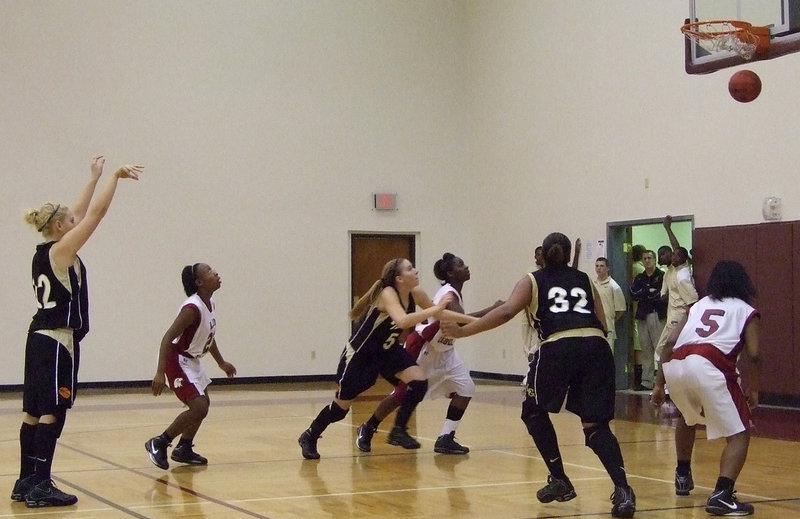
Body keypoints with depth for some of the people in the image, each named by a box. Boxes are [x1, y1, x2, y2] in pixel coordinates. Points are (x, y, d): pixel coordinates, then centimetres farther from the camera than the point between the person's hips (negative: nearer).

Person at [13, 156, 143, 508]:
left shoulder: (44, 252, 13)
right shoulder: (61, 251, -10)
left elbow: (81, 212, 23)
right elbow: (97, 212, -11)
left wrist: (95, 178, 29)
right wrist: (115, 176, -3)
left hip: (39, 337, 9)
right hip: (58, 341, -9)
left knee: (34, 411, 10)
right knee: (52, 412, -9)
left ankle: (26, 481, 15)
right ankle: (41, 485, -10)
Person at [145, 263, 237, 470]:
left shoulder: (209, 304, 2)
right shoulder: (192, 308, -26)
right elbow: (168, 337, -30)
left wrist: (221, 362, 27)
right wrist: (160, 373, -36)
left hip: (192, 360, 10)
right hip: (177, 360, -10)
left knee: (203, 404, 20)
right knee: (199, 408, -15)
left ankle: (184, 449, 31)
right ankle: (158, 444, -3)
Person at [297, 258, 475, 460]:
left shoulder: (415, 294, -9)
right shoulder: (388, 294, -30)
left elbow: (439, 313, 6)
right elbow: (402, 321, -48)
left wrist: (472, 319, 3)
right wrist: (436, 308, -47)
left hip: (387, 350, 7)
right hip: (359, 354, -7)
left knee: (419, 381, -15)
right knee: (342, 405, 5)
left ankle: (398, 431, -1)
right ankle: (309, 437, 29)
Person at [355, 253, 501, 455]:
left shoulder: (453, 292, 1)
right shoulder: (449, 295, -27)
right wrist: (492, 309, -41)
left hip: (442, 350, 9)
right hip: (421, 348, -9)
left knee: (465, 389, -5)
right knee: (402, 394, 1)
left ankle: (445, 439, -1)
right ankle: (367, 429, 22)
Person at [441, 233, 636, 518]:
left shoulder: (533, 281, 20)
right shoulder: (585, 281, 28)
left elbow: (506, 312, 2)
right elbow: (602, 326, 18)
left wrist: (463, 331, 5)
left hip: (559, 348, -3)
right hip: (596, 347, 3)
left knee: (534, 412, 22)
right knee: (595, 425, 7)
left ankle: (560, 481, 20)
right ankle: (623, 490, -12)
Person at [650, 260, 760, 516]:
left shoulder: (699, 305, 31)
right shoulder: (747, 310, 21)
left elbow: (670, 343, 19)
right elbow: (753, 354, 6)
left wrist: (659, 384, 22)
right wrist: (753, 389, 19)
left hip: (674, 366, 5)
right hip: (707, 366, -5)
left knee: (690, 419, 35)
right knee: (739, 434, 3)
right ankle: (722, 495, -15)